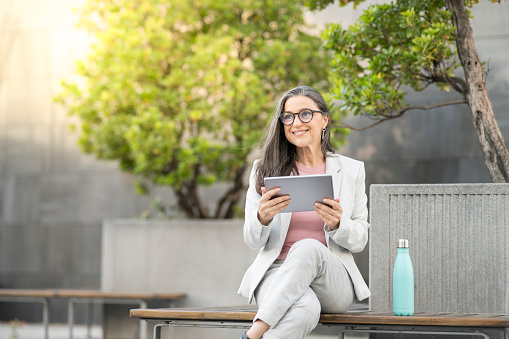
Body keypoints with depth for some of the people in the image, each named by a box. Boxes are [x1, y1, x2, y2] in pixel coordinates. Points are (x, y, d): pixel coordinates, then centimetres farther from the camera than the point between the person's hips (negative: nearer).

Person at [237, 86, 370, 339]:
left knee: (308, 248, -36)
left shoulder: (351, 170, 10)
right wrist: (262, 218, -20)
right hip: (277, 273, -1)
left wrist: (337, 224, -16)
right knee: (305, 309, -39)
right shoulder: (265, 169, 9)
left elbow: (359, 241, 8)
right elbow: (253, 241, 5)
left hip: (332, 282, 1)